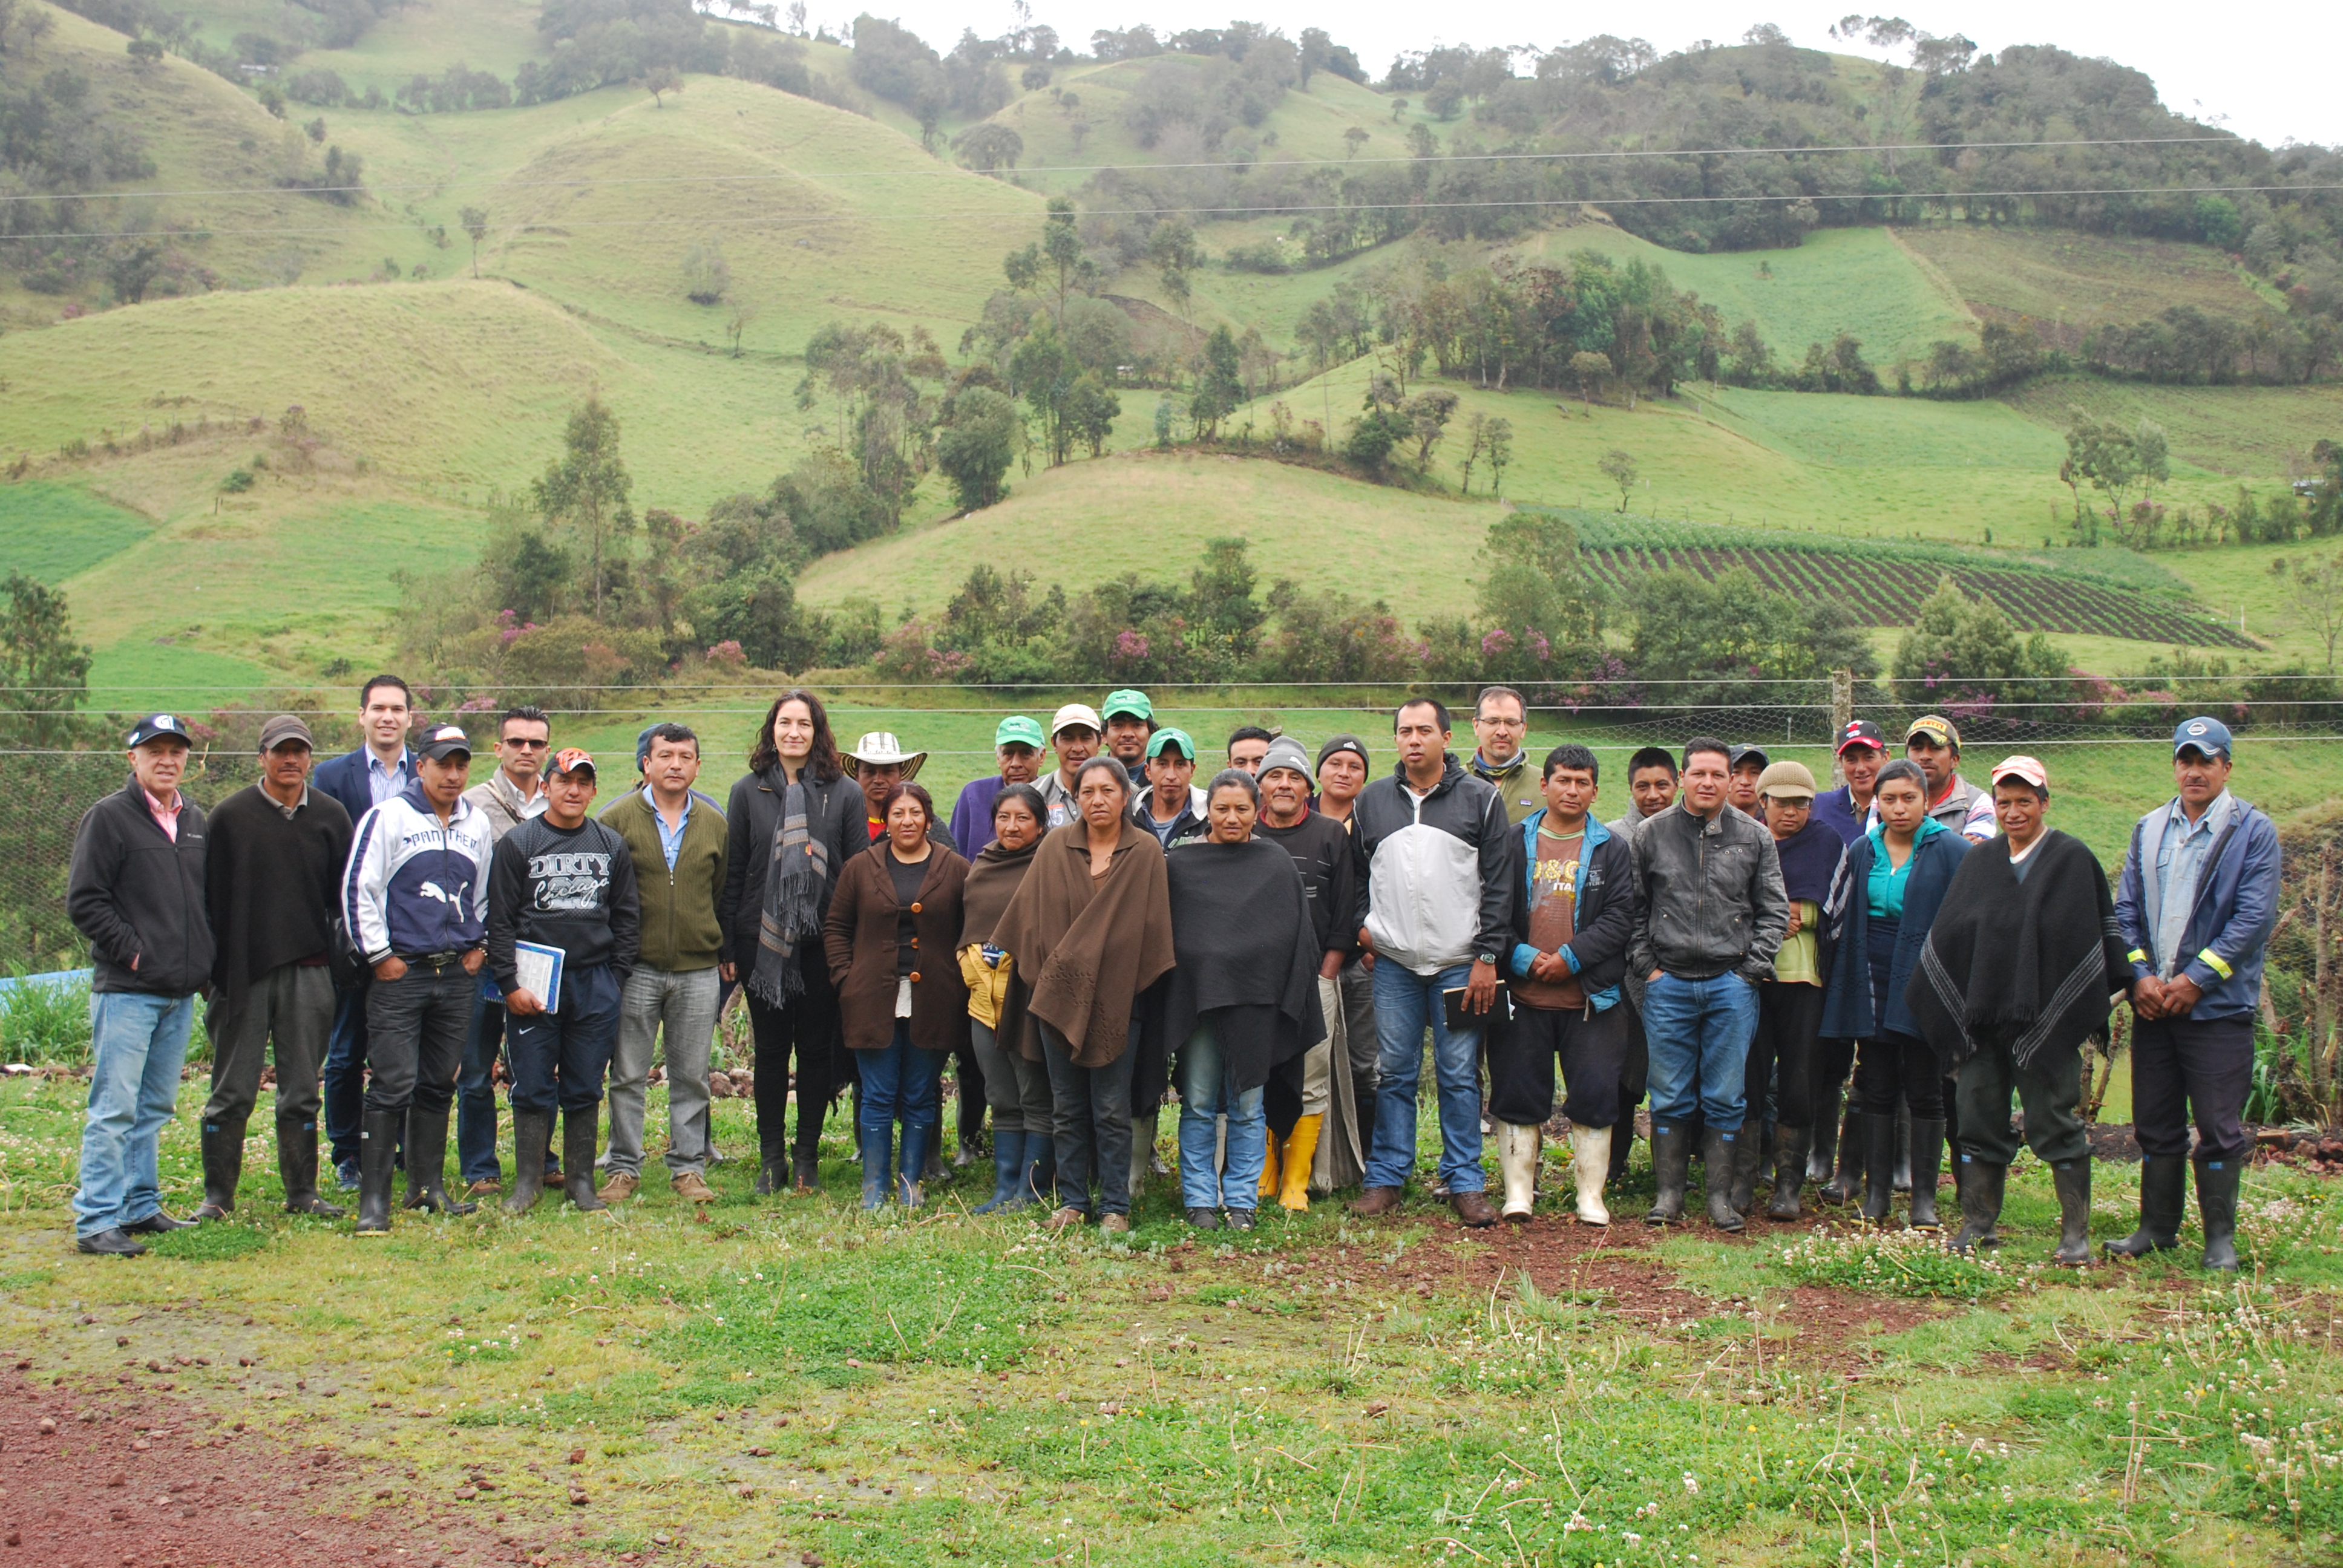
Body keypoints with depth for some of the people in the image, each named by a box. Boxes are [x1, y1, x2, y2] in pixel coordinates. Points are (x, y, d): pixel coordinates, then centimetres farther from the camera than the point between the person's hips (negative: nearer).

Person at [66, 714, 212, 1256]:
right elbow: (84, 902, -8)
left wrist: (207, 962, 12)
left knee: (156, 1106, 12)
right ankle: (96, 1221, -5)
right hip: (126, 990, -7)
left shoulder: (194, 820, 15)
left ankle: (141, 1207, 20)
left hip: (182, 991, 7)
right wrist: (132, 951, -13)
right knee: (114, 1108, -8)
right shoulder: (107, 818, -5)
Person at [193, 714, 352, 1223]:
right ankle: (218, 1195, 10)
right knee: (232, 1094, 2)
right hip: (244, 971, -2)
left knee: (302, 1093, 9)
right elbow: (212, 897, -1)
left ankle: (303, 1192, 16)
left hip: (309, 973, 2)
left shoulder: (331, 816, 7)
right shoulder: (231, 816, 0)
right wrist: (212, 968, -6)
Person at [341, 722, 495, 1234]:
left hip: (458, 975, 5)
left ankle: (428, 1186, 21)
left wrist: (478, 947, 14)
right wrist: (380, 955, -8)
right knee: (392, 1086, -8)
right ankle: (374, 1199, -5)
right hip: (401, 975, -5)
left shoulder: (477, 823, 13)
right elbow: (357, 889, -7)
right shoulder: (388, 817, -5)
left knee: (439, 1085, 12)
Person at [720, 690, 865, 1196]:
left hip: (823, 943, 0)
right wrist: (726, 944, 1)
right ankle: (771, 1159, 14)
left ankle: (807, 1156, 16)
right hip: (762, 940, 1)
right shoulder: (748, 791, 5)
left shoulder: (844, 793, 2)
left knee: (817, 1049, 5)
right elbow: (733, 871, 5)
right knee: (770, 1050, 6)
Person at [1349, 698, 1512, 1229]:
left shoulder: (1480, 799, 1)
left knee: (1460, 1075, 1)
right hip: (1393, 962, 2)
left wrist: (1488, 956, -6)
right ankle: (1386, 1177, 12)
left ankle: (1465, 1183, 8)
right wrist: (1360, 925, 5)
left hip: (1460, 961, -2)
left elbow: (1499, 884, 0)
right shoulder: (1372, 800, 9)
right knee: (1394, 1073, 4)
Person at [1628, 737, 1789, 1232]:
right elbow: (1632, 910, 8)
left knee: (1725, 1098, 3)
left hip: (1731, 985, 0)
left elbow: (1774, 911, 7)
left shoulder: (1754, 838, 5)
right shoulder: (1651, 835, 4)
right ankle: (1669, 1193, 12)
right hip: (1669, 983, 0)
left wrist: (1750, 971, -1)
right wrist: (1647, 966, 0)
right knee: (1669, 1095, 4)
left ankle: (1720, 1196, 11)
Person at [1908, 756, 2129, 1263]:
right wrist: (1951, 1011, 9)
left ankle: (2076, 1232, 6)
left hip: (2044, 1021, -4)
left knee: (2054, 1122, -1)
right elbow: (1947, 937, 14)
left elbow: (2096, 938, -2)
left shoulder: (2073, 860, 0)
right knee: (1979, 1119, 8)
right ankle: (1978, 1222, 17)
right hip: (1981, 1016, 4)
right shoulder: (1979, 861, 13)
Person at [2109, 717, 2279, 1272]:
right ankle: (2158, 1227, 23)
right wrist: (2140, 974, -5)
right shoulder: (2149, 830, 11)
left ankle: (2220, 1237, 11)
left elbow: (2254, 918, -10)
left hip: (2218, 1006, -4)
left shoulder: (2253, 832, -3)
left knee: (2219, 1129, -1)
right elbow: (2125, 909, 10)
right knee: (2155, 1126, 11)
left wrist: (2196, 980, -14)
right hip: (2153, 1004, 4)